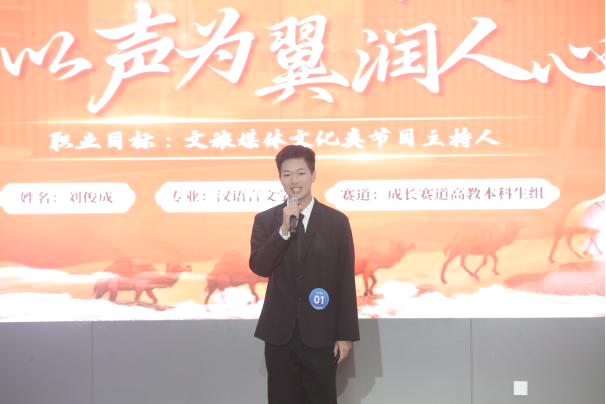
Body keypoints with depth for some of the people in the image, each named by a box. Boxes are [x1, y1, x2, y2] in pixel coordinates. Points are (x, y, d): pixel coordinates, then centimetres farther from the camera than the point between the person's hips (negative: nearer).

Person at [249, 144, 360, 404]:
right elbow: (258, 266, -9)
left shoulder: (337, 221, 0)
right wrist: (284, 229, -18)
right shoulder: (265, 220, 4)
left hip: (320, 335, -1)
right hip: (279, 334, 1)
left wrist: (346, 334, -3)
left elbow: (346, 281, -1)